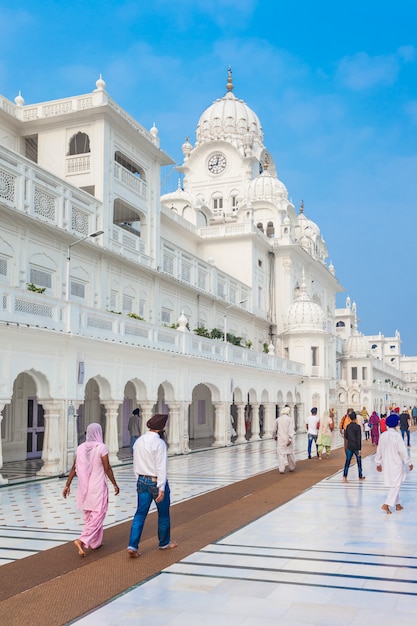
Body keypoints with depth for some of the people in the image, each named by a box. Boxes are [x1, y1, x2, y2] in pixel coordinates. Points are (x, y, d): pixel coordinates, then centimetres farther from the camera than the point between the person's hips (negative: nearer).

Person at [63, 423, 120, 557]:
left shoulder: (81, 448, 1)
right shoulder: (101, 447, -14)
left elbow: (74, 468, 2)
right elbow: (107, 468, -13)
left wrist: (67, 485, 8)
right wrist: (115, 484, -3)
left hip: (84, 487, 6)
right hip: (98, 487, -6)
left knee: (89, 515, 17)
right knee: (97, 516, 0)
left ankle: (95, 542, 26)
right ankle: (82, 541, -15)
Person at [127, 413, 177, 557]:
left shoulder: (138, 441, 4)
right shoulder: (159, 443, -20)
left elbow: (136, 465, 11)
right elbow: (161, 467, -22)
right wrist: (161, 489, -20)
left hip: (142, 481, 6)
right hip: (157, 482, -6)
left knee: (140, 514, 6)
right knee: (163, 514, 13)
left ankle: (132, 546, -5)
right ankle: (164, 543, 29)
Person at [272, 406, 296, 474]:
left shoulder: (278, 419, 2)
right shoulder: (289, 419, -5)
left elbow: (274, 429, 9)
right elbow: (291, 429, -15)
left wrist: (274, 436, 27)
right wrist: (290, 439, -18)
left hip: (280, 439, 1)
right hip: (287, 439, -1)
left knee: (281, 454, 0)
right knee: (289, 453, 14)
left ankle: (281, 469, -7)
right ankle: (291, 467, 27)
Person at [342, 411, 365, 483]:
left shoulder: (348, 426, 1)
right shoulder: (357, 427, -13)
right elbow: (359, 438, -15)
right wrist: (359, 449, -13)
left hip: (349, 447, 3)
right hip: (356, 447, -3)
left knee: (347, 461, 2)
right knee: (359, 461, 13)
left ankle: (345, 476, -12)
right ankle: (360, 476, 25)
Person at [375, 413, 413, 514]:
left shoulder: (383, 435, 1)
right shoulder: (397, 436, -18)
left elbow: (379, 450, 8)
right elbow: (402, 451, -16)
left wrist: (378, 463, 19)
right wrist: (409, 463, -4)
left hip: (386, 464, 6)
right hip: (396, 464, -6)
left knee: (395, 485, 19)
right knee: (396, 485, 1)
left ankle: (397, 504, 28)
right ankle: (386, 505, -7)